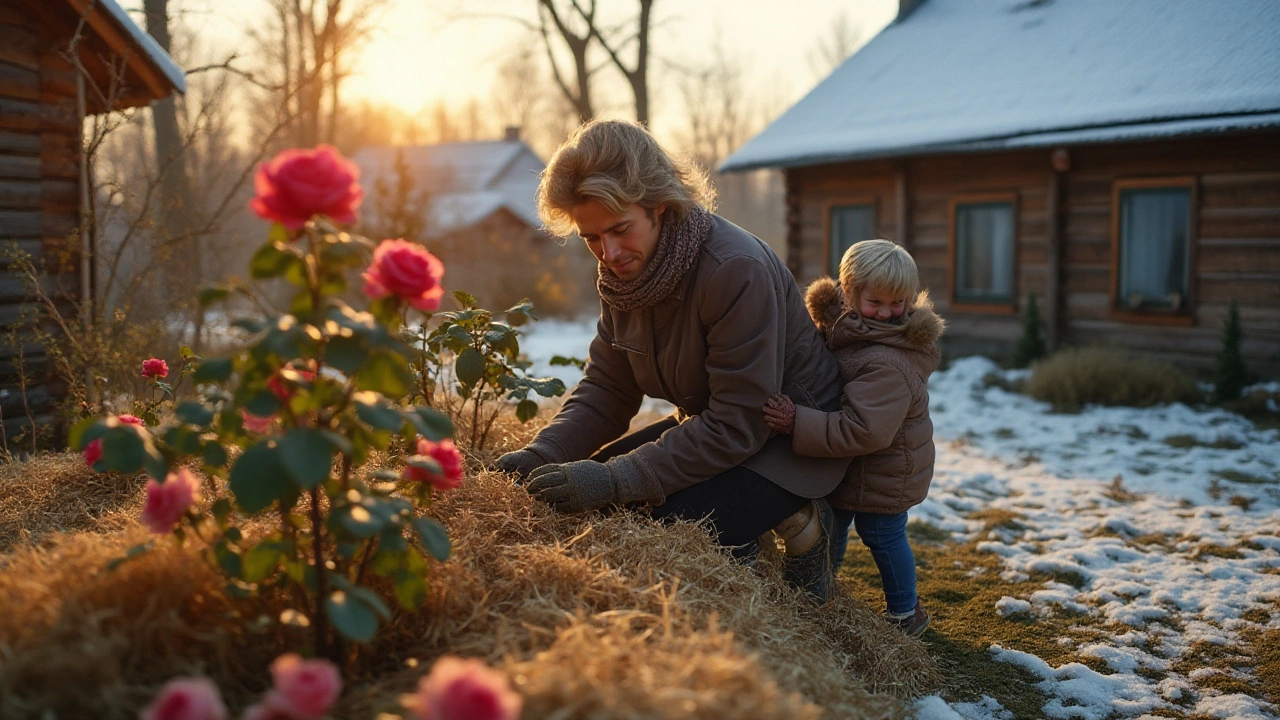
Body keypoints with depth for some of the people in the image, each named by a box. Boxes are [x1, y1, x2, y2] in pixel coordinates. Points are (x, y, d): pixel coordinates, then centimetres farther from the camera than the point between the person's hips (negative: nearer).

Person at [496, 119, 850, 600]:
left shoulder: (738, 271, -31)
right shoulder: (622, 272, -6)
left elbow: (737, 425, -30)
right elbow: (605, 389, -2)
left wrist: (614, 480, -35)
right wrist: (542, 454, -21)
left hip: (793, 440, -8)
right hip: (711, 426, 8)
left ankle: (795, 526, 1)